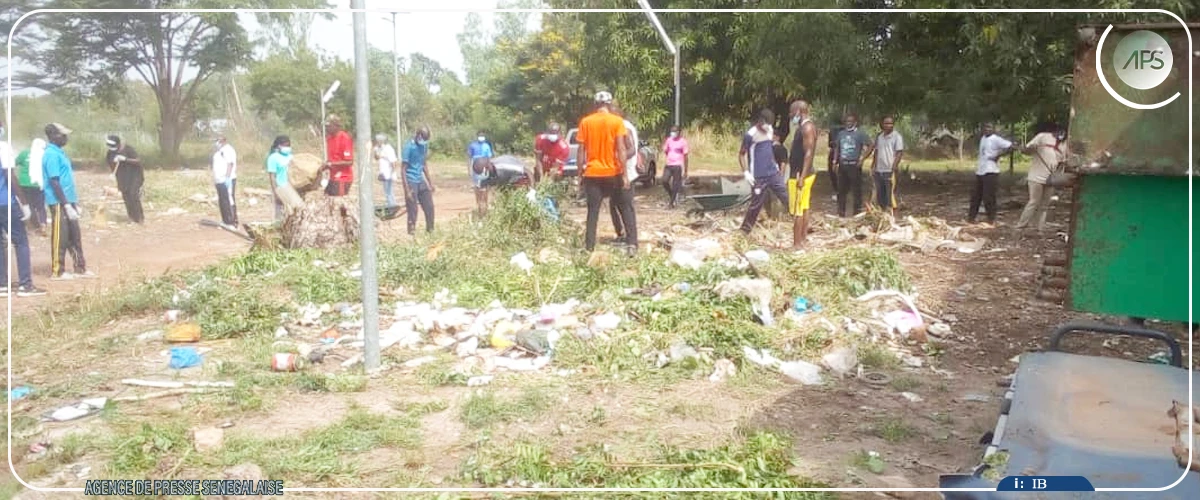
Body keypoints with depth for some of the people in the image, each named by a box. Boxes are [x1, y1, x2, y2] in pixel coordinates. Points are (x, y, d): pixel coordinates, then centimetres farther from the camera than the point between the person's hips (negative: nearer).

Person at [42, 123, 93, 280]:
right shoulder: (52, 155, -15)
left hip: (68, 201, 9)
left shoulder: (59, 152, 14)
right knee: (60, 238, -2)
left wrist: (74, 202, 20)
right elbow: (54, 183, -20)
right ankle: (57, 272, 6)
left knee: (75, 236, 12)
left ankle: (80, 269, 18)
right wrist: (67, 205, -21)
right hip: (59, 203, -9)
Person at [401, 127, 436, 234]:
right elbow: (403, 169, -14)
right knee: (413, 211, -3)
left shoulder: (424, 145, 7)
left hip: (421, 181, 7)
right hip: (411, 182, -7)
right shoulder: (409, 147, -14)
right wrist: (407, 189, -19)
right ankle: (412, 233, 8)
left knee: (429, 207, 8)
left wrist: (431, 183, 16)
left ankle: (430, 231, 20)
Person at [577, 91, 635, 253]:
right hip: (613, 172, -2)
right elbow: (621, 149, -10)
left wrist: (580, 172, 8)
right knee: (626, 209, 8)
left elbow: (581, 150, 1)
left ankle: (589, 247, 4)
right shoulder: (617, 121, -5)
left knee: (593, 211, 7)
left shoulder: (585, 122, 2)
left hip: (592, 173, 2)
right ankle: (632, 244, -1)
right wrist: (625, 175, -9)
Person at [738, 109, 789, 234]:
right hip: (759, 177, -6)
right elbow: (742, 154, -7)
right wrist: (746, 172, -14)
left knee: (788, 198, 3)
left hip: (774, 173, 6)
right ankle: (744, 230, 12)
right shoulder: (750, 135, -13)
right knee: (756, 205, -1)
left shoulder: (771, 130, 8)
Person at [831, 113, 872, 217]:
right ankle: (841, 212, 18)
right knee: (841, 189, 10)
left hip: (854, 165, -6)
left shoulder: (860, 134, -4)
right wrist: (835, 160, 12)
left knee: (856, 190, -2)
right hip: (842, 165, 6)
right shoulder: (841, 134, 13)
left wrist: (862, 158, -13)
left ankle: (857, 212, 4)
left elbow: (870, 146, -8)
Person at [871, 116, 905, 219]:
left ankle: (892, 217, -1)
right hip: (879, 171, 6)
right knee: (879, 196, 11)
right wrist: (873, 167, 11)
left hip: (890, 171, -6)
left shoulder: (897, 137, -5)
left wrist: (894, 167, -18)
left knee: (890, 195, -6)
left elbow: (900, 153, -10)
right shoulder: (879, 136, 14)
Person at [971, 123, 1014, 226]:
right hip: (980, 171, 8)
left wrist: (998, 155, -17)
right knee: (975, 195, 12)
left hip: (990, 172, -8)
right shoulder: (983, 138, 16)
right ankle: (971, 217, 19)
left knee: (988, 197, -7)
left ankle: (991, 219, 3)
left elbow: (1010, 147, -16)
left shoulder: (996, 139, -10)